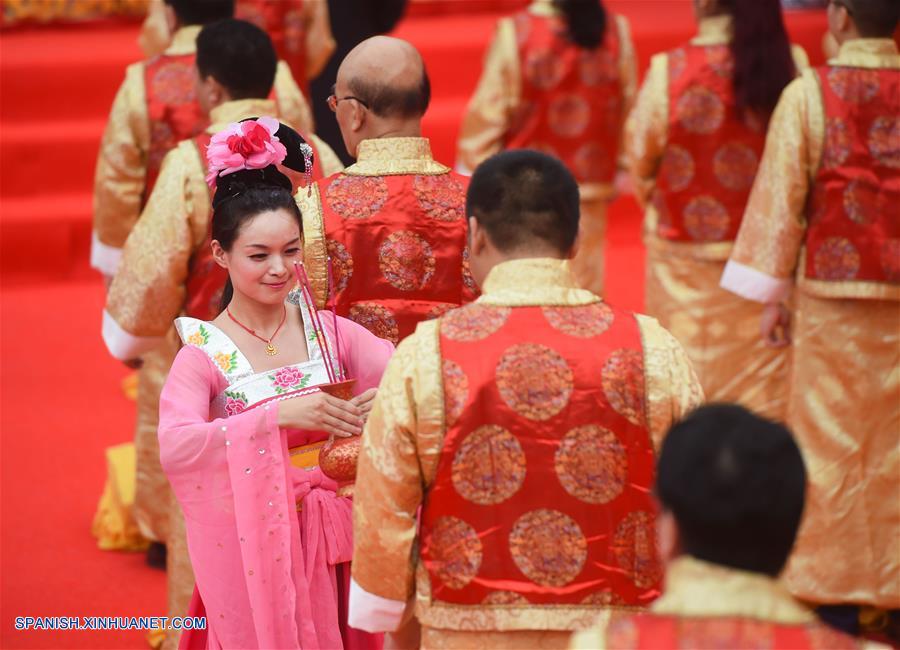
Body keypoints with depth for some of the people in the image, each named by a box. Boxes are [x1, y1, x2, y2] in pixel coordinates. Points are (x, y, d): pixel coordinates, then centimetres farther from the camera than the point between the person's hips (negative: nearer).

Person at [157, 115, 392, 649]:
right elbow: (174, 448, -25)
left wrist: (387, 397, -31)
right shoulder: (204, 354, -8)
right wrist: (280, 414, -34)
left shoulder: (329, 331, 3)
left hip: (334, 549, 3)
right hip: (254, 555, -3)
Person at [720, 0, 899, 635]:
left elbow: (783, 197, -8)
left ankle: (837, 592, 10)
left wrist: (774, 293, -1)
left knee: (832, 440, 6)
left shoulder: (809, 94, -9)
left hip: (833, 294, -2)